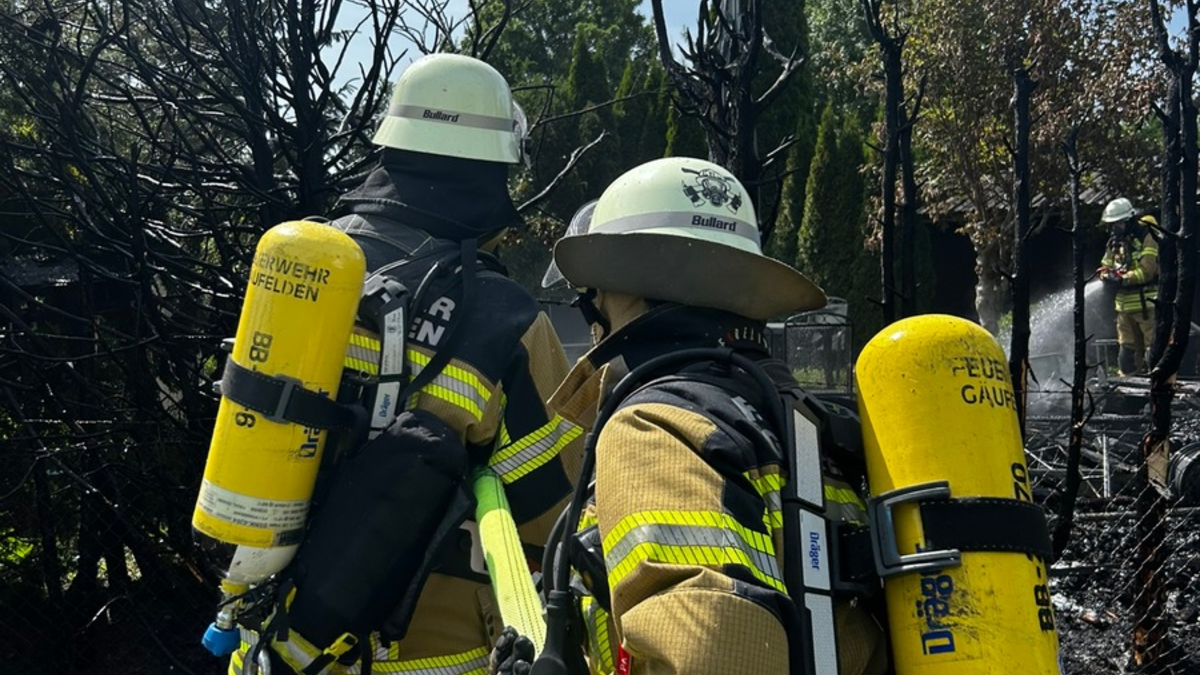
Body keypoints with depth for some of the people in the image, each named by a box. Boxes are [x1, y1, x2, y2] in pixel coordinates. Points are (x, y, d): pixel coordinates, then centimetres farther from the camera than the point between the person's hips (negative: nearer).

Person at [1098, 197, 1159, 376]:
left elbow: (1147, 271, -17)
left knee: (1153, 346, -6)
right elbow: (1106, 267, 13)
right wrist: (1107, 274, -9)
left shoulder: (1146, 238, -10)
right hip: (1124, 304, 7)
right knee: (1127, 348, 12)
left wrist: (1122, 278, -20)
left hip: (1146, 302, -7)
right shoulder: (1114, 243, 13)